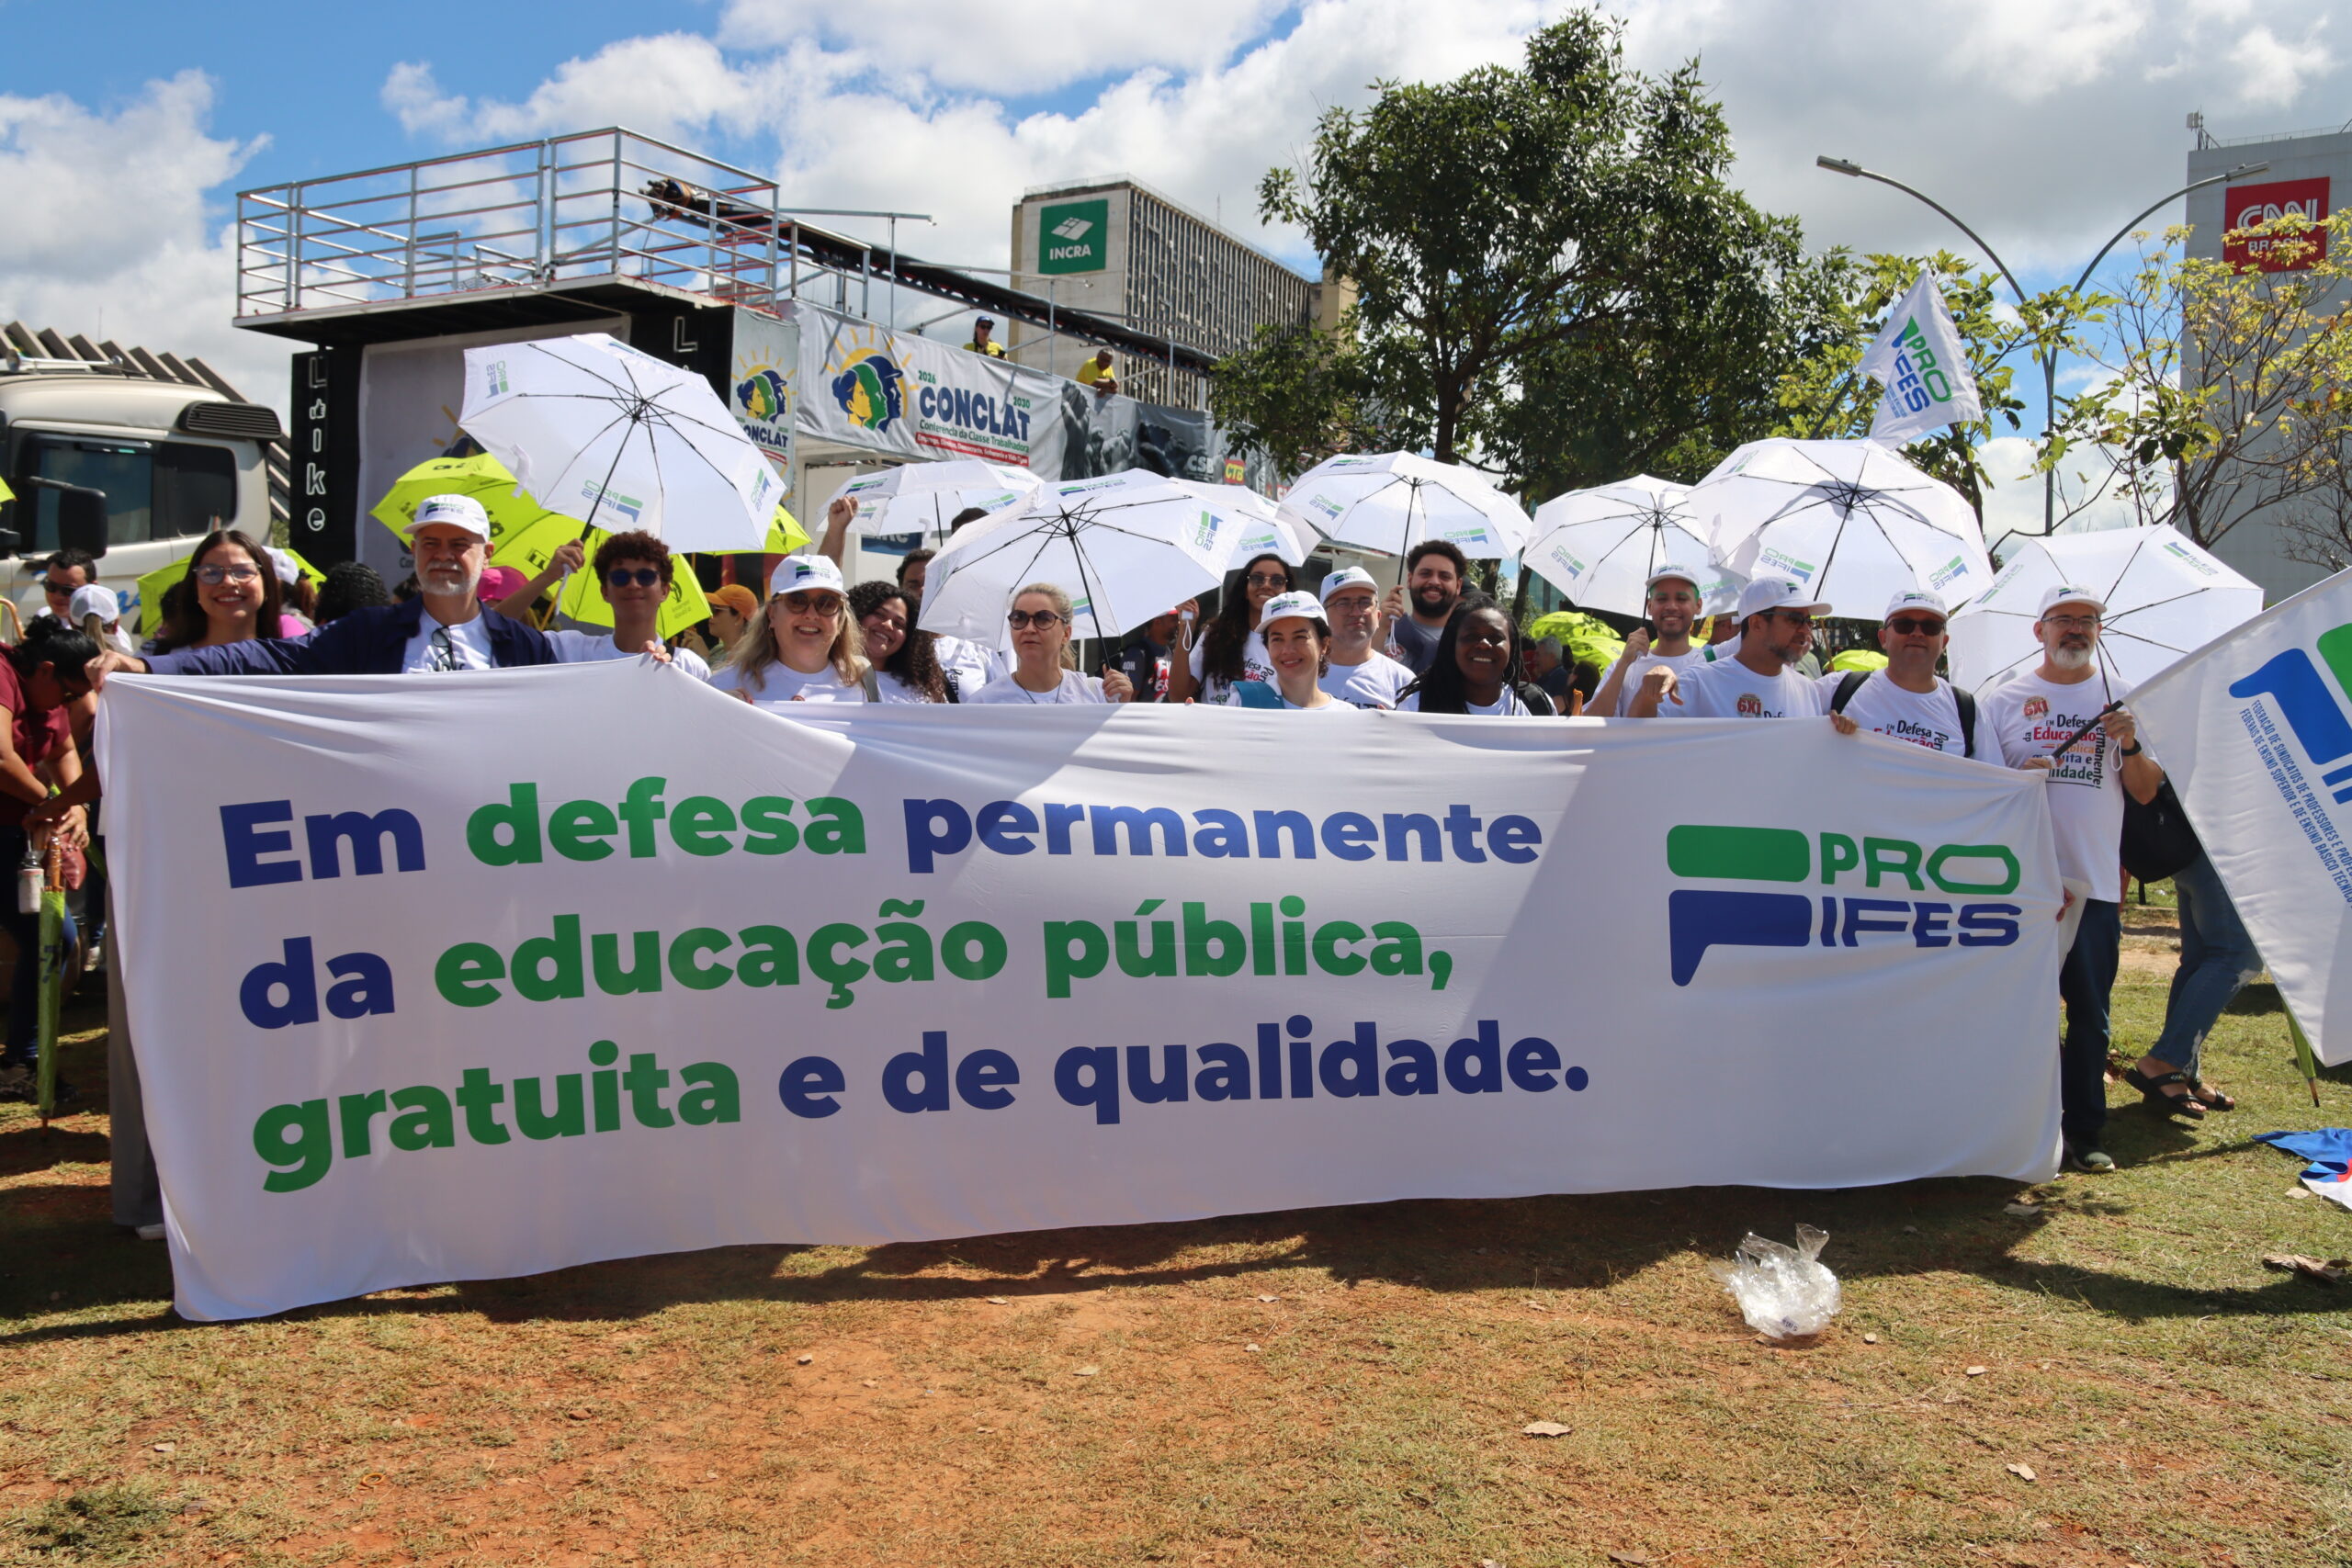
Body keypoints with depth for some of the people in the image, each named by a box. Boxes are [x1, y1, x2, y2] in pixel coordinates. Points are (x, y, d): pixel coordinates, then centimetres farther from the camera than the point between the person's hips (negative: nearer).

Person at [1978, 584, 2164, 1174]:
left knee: (2090, 1013, 6)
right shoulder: (2004, 699, 6)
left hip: (2095, 882, 2)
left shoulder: (2122, 699, 10)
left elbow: (2147, 791, 8)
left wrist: (2130, 745, -10)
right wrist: (2018, 776, -13)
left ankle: (2083, 1130, 15)